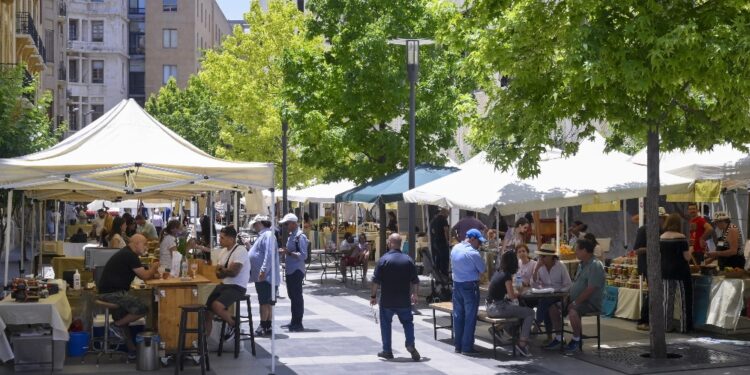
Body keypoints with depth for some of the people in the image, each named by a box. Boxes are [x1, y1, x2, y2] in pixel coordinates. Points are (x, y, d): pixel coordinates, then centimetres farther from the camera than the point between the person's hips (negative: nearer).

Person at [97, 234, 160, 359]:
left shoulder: (125, 254, 20)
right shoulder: (130, 256, -13)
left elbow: (142, 274, 23)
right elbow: (144, 276, -12)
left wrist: (152, 272, 7)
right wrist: (154, 268, 5)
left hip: (107, 292, 11)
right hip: (112, 293, -11)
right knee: (143, 309, -18)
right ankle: (117, 325, -4)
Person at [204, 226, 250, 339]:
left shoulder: (240, 251, -15)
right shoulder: (224, 251, 12)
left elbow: (233, 272, -23)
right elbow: (218, 274, 12)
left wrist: (221, 269, -3)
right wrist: (226, 271, -11)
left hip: (237, 287, -9)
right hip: (223, 285, 9)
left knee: (216, 306, -29)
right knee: (207, 310, 3)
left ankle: (233, 324, -2)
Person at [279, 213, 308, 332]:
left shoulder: (300, 236, -14)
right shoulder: (291, 236, 15)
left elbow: (303, 255, -20)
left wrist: (288, 253, -24)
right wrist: (284, 252, 9)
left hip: (296, 271, -10)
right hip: (290, 270, 10)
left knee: (297, 297, -5)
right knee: (293, 296, 15)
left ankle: (298, 324, 0)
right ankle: (294, 322, 24)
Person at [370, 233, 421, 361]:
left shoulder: (384, 259, -10)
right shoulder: (408, 260, 0)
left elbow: (376, 281, -10)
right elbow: (415, 281, 6)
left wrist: (373, 295, -1)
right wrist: (414, 295, 19)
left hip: (387, 300, -2)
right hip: (404, 300, 2)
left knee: (386, 323, 11)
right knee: (407, 322, 15)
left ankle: (387, 351, 12)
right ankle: (410, 344, -5)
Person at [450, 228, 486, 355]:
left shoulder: (455, 248, 3)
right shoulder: (473, 253, -18)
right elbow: (482, 270, -9)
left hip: (456, 284, 7)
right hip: (470, 286, -7)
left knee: (458, 315, 13)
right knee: (470, 317, -1)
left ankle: (458, 345, 18)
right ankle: (467, 347, 0)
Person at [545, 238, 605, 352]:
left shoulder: (595, 266, -18)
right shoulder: (582, 265, 15)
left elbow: (590, 289, -24)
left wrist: (575, 303, -22)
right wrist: (568, 296, 4)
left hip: (591, 303, -10)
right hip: (577, 300, 10)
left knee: (573, 312, -36)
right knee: (553, 308, 4)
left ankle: (576, 340, -14)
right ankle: (559, 338, 11)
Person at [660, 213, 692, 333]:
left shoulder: (661, 238, 1)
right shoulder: (681, 237, -13)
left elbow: (659, 255, 8)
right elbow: (687, 257, -12)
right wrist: (689, 250, 8)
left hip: (665, 271, 5)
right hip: (680, 271, -5)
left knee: (667, 299, 9)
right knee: (684, 298, 4)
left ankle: (667, 326, 11)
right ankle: (684, 326, 6)